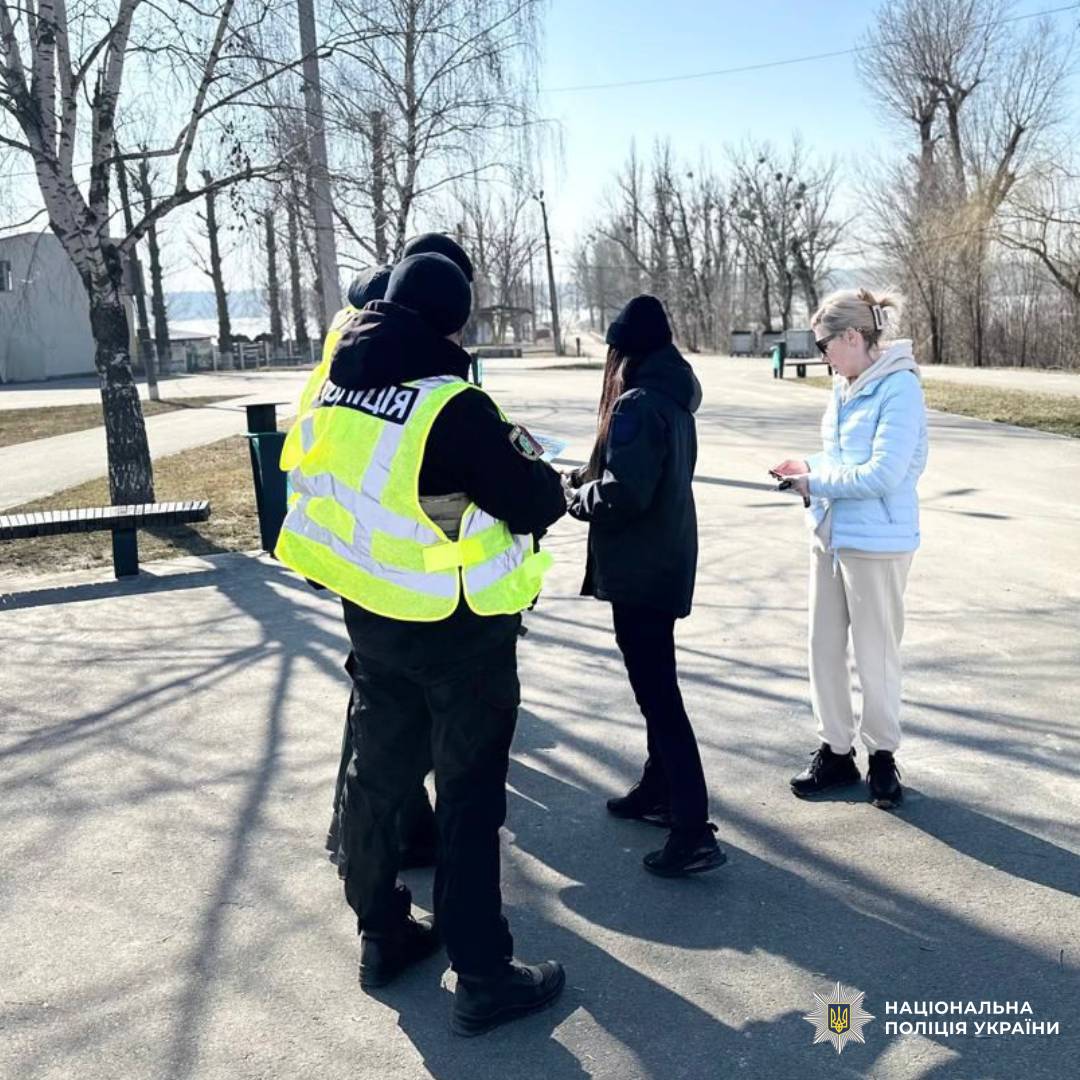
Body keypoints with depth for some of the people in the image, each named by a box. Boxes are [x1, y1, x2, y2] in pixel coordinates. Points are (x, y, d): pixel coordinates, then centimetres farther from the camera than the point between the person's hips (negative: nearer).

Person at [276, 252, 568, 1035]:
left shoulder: (338, 389, -1)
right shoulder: (454, 408, -23)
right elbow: (536, 505, -17)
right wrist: (532, 465, 5)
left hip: (371, 614, 7)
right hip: (459, 628, -7)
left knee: (380, 774, 19)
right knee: (469, 797, 4)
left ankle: (383, 935, 35)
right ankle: (484, 978, 15)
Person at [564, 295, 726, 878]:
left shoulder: (636, 405, -20)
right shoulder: (671, 399, 10)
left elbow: (622, 495, -26)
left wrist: (575, 495, -7)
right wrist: (583, 476, 8)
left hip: (640, 569, -10)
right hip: (665, 561, 10)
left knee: (658, 694, -6)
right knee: (656, 685, 21)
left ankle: (694, 833, -2)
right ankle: (658, 790, 36)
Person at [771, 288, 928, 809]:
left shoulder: (900, 388, -17)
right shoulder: (844, 386, 7)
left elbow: (882, 474, -23)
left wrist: (815, 481, -14)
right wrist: (808, 469, -1)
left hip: (876, 542, -8)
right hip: (829, 534, 8)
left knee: (875, 654, 6)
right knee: (824, 648, 13)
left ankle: (882, 755, 25)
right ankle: (835, 751, 27)